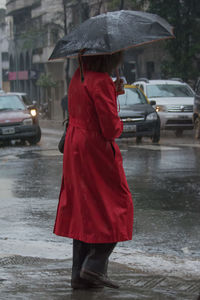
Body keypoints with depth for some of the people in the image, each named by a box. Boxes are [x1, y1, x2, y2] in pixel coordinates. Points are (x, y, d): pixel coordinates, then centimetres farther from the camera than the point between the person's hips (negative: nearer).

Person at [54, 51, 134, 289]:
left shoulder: (78, 77, 7)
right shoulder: (101, 82, -19)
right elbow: (110, 127, -21)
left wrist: (113, 92, 13)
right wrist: (119, 126, 1)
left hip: (75, 150, 8)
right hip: (96, 150, -8)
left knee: (82, 209, 12)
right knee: (116, 206, 4)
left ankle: (79, 274, 14)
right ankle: (95, 267, -1)